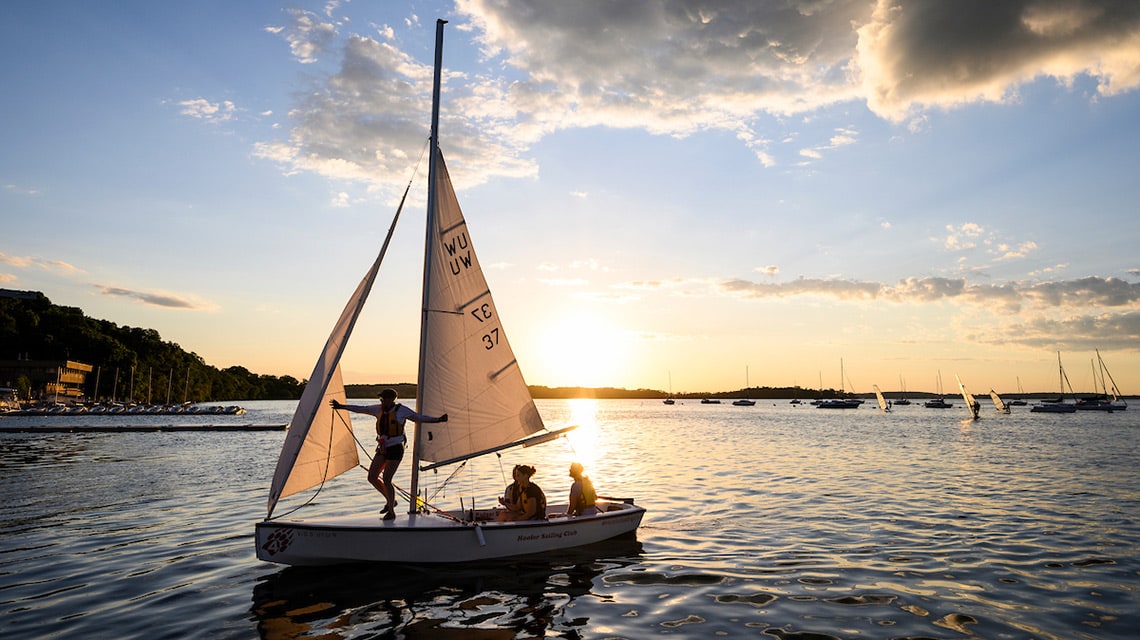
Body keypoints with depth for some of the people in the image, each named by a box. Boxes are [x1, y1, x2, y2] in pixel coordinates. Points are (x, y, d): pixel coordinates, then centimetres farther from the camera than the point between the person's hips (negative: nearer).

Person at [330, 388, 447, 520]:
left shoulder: (401, 410, -11)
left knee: (386, 481, -9)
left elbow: (419, 418, -7)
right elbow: (360, 409, 13)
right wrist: (341, 406, 15)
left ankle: (391, 512, 9)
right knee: (372, 477, 2)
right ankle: (390, 501, 22)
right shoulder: (379, 409, 4)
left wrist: (438, 420, -17)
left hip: (395, 449, -7)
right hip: (382, 449, 7)